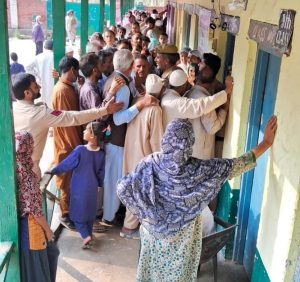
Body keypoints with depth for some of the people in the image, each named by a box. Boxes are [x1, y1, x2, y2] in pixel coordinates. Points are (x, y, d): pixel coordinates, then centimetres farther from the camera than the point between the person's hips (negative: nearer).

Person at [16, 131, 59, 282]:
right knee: (34, 265, 9)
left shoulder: (14, 167, 1)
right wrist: (47, 229, -11)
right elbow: (33, 207, -21)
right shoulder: (24, 172, -23)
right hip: (28, 225, -8)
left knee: (51, 252, 24)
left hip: (21, 222, 8)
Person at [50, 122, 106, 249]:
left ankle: (86, 236, -3)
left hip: (79, 189, -4)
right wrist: (99, 184, 20)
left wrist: (53, 171, 3)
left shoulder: (80, 150, -22)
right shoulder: (101, 154, -8)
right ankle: (89, 234, 30)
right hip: (92, 189, 4)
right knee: (90, 212, 20)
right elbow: (101, 173, 3)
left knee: (78, 213, 9)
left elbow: (66, 164, -12)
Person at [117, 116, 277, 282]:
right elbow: (235, 166, -18)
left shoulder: (150, 164, -19)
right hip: (183, 237, -1)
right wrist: (265, 143, -12)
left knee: (152, 268, 24)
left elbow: (123, 188, -19)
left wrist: (141, 211, -5)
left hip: (153, 230, 2)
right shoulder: (199, 169, -24)